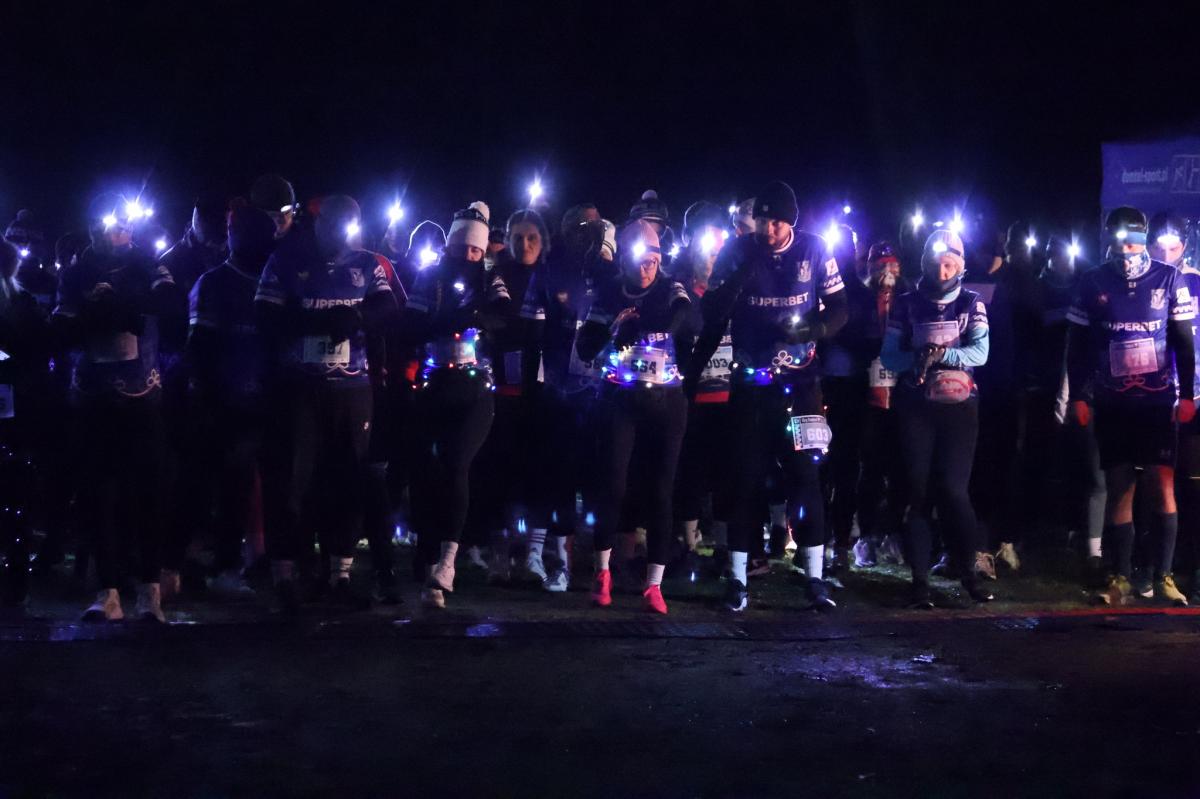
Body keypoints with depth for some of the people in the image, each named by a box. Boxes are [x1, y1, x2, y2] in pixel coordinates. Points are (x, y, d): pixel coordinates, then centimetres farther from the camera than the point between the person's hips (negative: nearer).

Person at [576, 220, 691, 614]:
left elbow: (676, 318, -21)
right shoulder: (609, 294, 4)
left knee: (660, 490, 0)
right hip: (620, 398, 0)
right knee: (613, 484, -7)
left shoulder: (672, 290, 1)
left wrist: (630, 326, -20)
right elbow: (585, 348, 1)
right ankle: (603, 572, 12)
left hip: (666, 401, 0)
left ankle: (654, 584, 5)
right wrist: (613, 326, -16)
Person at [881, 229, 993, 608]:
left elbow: (980, 352, -10)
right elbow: (889, 356, -1)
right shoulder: (906, 304, 6)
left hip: (960, 406, 0)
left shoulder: (971, 304, 5)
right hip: (916, 407, 0)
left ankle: (969, 570, 11)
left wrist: (944, 355, -28)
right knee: (918, 490, -2)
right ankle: (920, 578, 2)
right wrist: (917, 358, -22)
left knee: (953, 489, -6)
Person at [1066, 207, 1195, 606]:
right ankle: (1120, 579, 7)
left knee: (1162, 487, -5)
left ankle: (1163, 577, 2)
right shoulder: (1093, 283, 1)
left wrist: (1187, 394, -2)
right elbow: (1077, 344, 6)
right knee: (1119, 489, 3)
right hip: (1111, 404, 1)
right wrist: (1078, 396, 2)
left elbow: (1183, 341, 2)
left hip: (1158, 401, -1)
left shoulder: (1169, 279, -1)